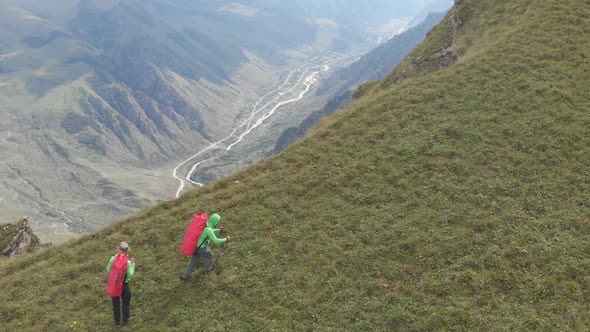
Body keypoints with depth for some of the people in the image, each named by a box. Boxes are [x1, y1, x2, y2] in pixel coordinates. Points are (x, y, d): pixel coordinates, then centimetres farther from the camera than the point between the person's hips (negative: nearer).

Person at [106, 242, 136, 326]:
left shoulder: (113, 259, -19)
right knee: (126, 303, 21)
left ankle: (117, 322, 30)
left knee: (116, 303, 19)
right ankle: (125, 320, 31)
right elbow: (130, 275, -18)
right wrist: (133, 264, -10)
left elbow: (108, 270, -7)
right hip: (124, 285, -2)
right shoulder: (128, 262, -24)